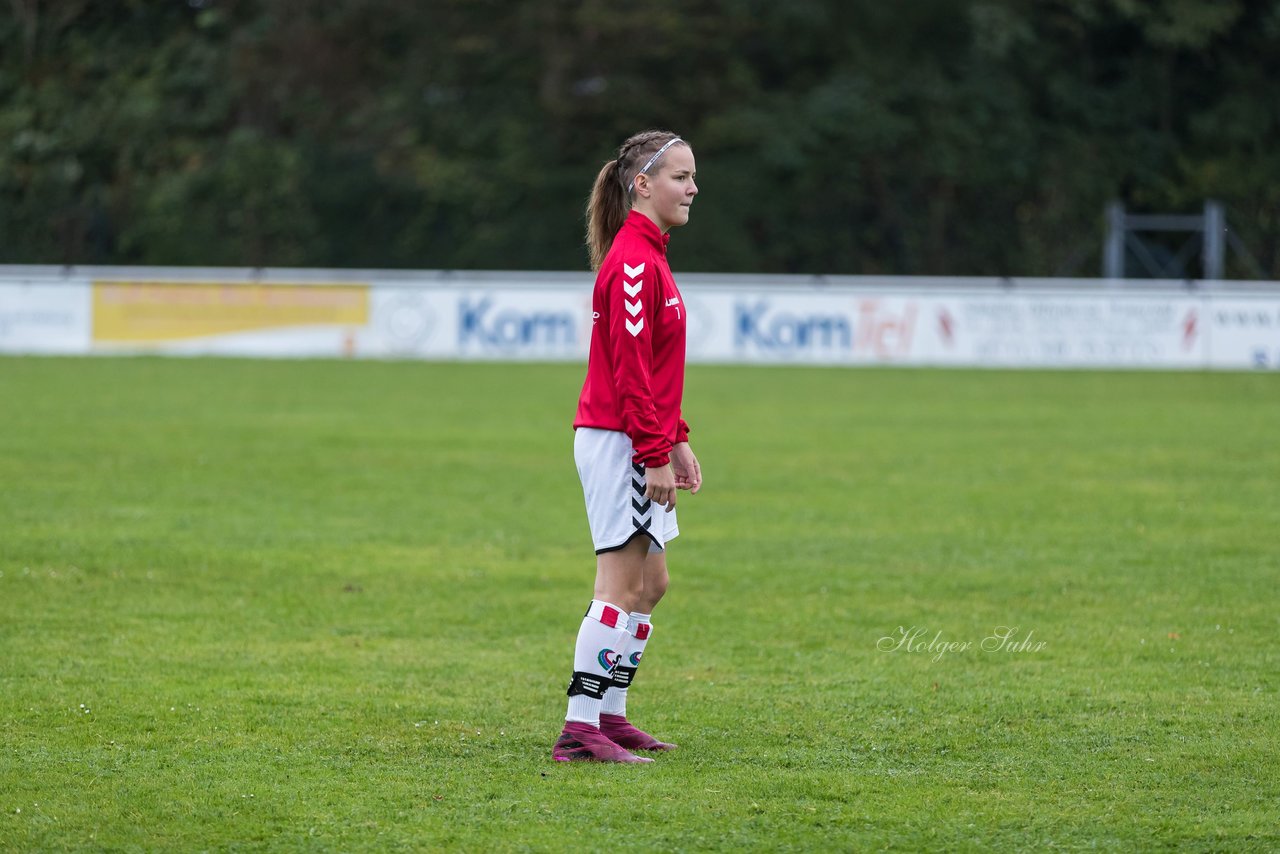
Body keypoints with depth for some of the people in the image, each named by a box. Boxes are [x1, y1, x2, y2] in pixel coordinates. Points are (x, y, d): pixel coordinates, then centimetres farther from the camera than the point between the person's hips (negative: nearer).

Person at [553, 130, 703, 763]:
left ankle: (608, 714, 21)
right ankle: (580, 730, -10)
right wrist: (655, 453, -21)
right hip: (618, 443, -10)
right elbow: (631, 368, -20)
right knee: (622, 585, -10)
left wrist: (676, 439, 19)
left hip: (639, 443, 10)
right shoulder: (633, 262, -16)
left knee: (650, 583, 14)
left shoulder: (647, 257, 16)